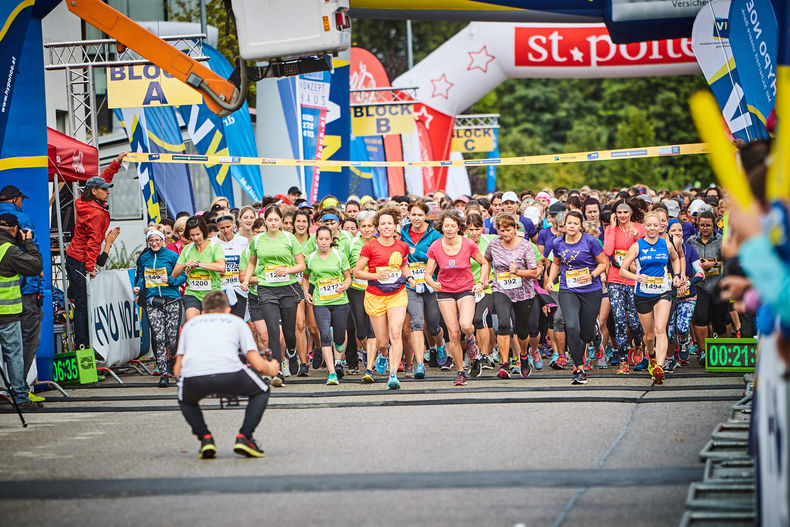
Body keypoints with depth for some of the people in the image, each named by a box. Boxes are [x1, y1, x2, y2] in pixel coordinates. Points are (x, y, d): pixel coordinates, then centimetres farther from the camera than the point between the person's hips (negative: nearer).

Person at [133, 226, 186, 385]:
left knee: (172, 338, -3)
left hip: (172, 300, -2)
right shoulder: (144, 258, 12)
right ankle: (163, 372, -9)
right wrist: (137, 287, 4)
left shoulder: (172, 256, 2)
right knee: (158, 337, -12)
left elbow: (183, 276, 4)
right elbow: (140, 276, 23)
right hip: (152, 302, 2)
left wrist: (170, 280, -13)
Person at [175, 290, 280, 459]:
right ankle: (244, 437, 10)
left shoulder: (190, 324, 34)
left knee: (186, 401, 36)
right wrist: (271, 369, 44)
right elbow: (258, 365, 21)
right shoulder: (236, 321, 29)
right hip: (229, 374, -2)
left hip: (192, 376, 2)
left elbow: (177, 370, 30)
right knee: (261, 392, 28)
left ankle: (205, 438, 14)